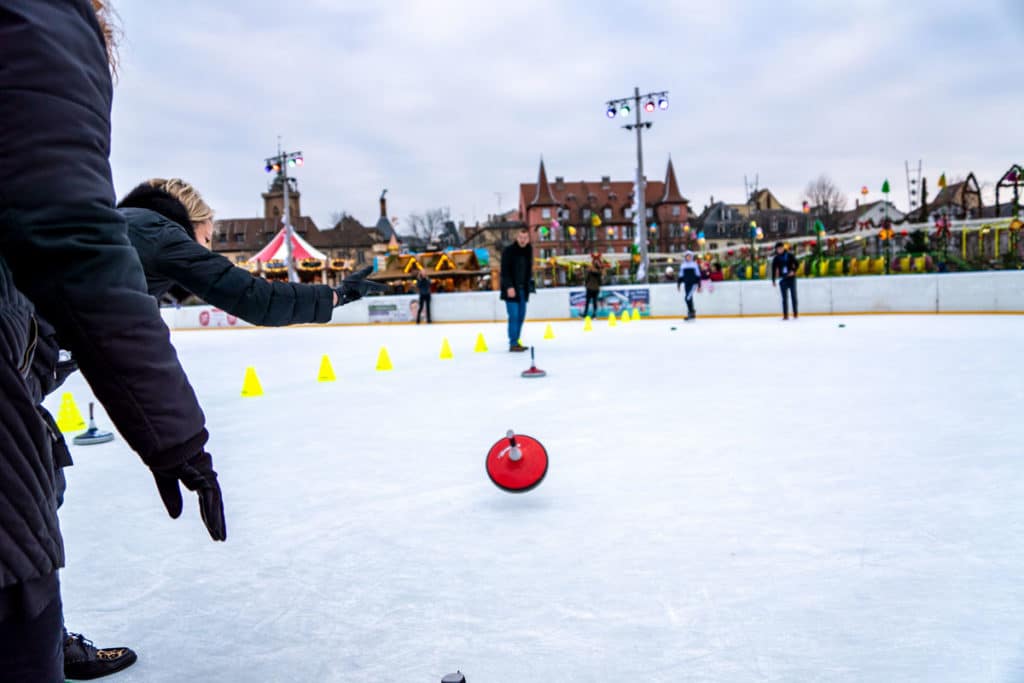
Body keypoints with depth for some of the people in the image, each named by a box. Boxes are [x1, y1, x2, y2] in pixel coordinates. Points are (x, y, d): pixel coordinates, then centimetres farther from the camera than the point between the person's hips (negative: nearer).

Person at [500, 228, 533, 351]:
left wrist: (528, 285, 10)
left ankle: (516, 342, 16)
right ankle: (513, 344, -7)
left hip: (523, 290, 6)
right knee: (514, 316, -10)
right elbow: (505, 271, -14)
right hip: (511, 290, -6)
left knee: (521, 316, 7)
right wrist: (509, 287, -21)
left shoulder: (529, 250, 9)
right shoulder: (508, 251, -10)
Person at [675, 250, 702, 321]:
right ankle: (692, 313, 18)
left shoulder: (694, 264, -1)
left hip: (693, 283, -5)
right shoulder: (682, 265, 9)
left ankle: (691, 313, -9)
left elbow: (698, 276, 0)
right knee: (689, 298, 6)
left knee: (688, 297, -17)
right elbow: (681, 276, 14)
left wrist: (699, 286, -3)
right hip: (687, 284, 5)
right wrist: (678, 284, 9)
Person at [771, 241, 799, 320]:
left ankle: (795, 314, 9)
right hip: (782, 279, 0)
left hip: (791, 278, 0)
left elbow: (796, 263, 4)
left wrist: (793, 271, -13)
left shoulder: (789, 256, 0)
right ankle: (785, 315, 2)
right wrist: (773, 280, -1)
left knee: (793, 296, 3)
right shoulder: (776, 259, 2)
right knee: (784, 298, 0)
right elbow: (773, 269, 3)